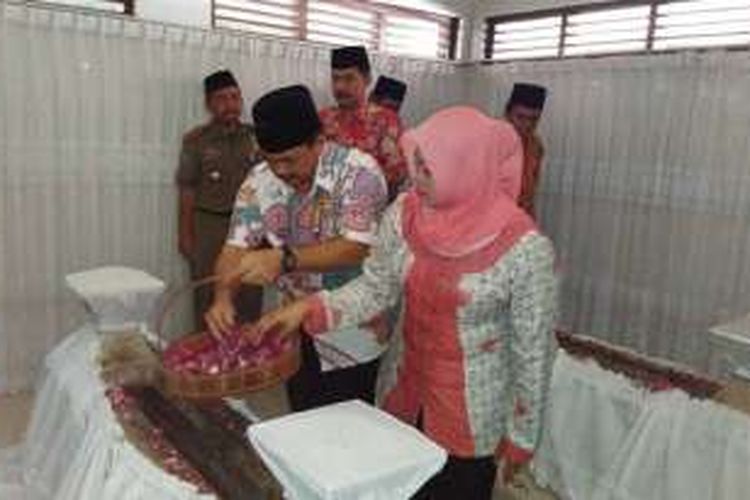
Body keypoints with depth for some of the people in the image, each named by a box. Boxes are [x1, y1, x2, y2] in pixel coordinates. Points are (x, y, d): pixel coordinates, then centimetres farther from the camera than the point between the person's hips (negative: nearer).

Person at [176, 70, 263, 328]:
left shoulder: (254, 137, 5)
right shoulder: (195, 140, -2)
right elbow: (187, 190, -2)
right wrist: (185, 234, -4)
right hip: (209, 224, -2)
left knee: (251, 295, 8)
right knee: (207, 296, 3)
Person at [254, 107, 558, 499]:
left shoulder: (525, 248, -23)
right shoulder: (403, 214, -10)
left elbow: (532, 349, -14)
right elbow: (375, 287, -1)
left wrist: (522, 433, -5)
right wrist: (307, 309, -15)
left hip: (472, 418, -4)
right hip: (402, 398, 4)